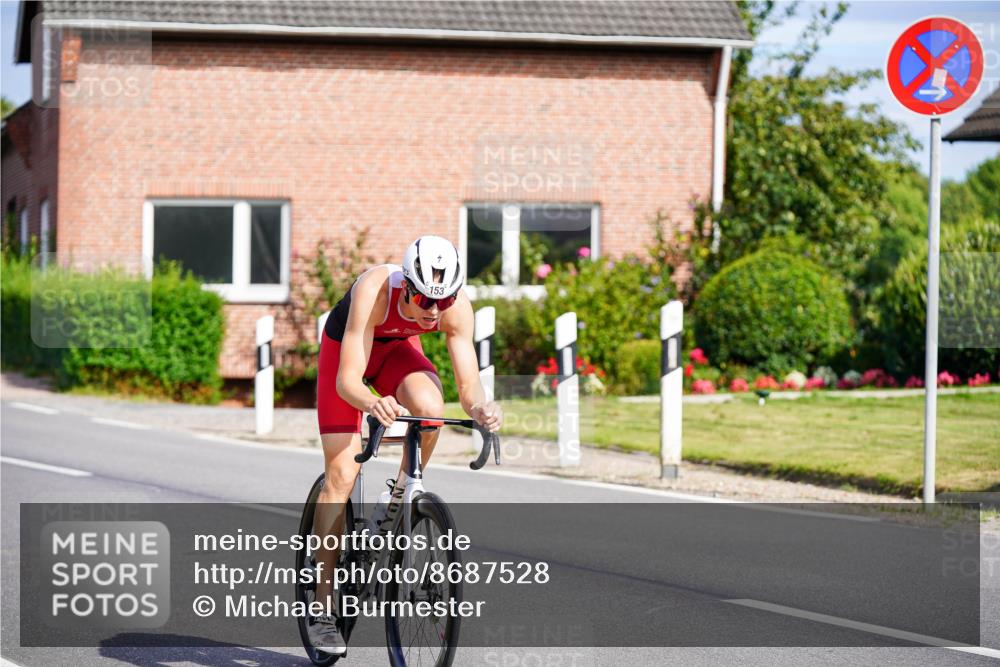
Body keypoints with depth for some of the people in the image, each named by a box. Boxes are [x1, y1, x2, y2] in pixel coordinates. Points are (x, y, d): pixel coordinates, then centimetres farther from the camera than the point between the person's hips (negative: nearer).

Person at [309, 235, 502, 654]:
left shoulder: (456, 306, -30)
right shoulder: (374, 290, -40)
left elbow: (468, 383, -28)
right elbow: (347, 379, -42)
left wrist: (479, 407, -51)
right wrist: (371, 403, -63)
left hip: (398, 348, 3)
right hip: (345, 348, -3)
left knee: (430, 407, -33)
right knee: (342, 474, -12)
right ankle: (323, 609, -6)